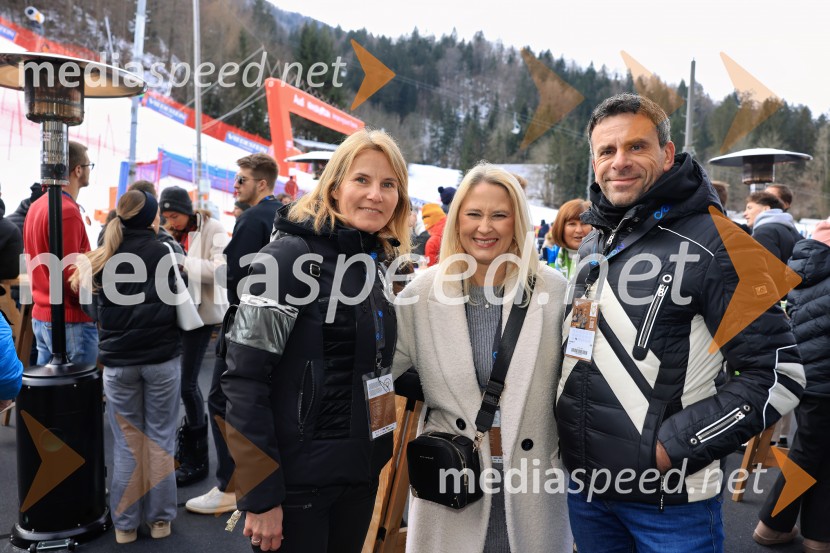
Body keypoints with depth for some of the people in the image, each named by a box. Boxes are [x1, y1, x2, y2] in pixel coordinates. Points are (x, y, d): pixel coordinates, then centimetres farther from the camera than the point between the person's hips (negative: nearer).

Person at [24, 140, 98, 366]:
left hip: (41, 316, 9)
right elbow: (71, 274, -20)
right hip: (69, 321, -9)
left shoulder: (36, 206, 12)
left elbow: (41, 265, 15)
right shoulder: (67, 211, -17)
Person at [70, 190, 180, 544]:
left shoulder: (103, 258, 2)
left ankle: (125, 523, 21)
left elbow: (95, 310, 6)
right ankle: (159, 519, 18)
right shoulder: (167, 253, -7)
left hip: (118, 361, 2)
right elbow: (181, 305, -3)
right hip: (162, 358, -2)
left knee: (125, 442, 11)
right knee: (160, 439, 9)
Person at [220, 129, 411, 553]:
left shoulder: (374, 262, 7)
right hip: (296, 478, -7)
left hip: (362, 473, 7)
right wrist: (260, 494, -18)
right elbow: (244, 378, -18)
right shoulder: (291, 255, -15)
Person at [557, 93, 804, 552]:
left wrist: (674, 444, -17)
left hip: (668, 499, -6)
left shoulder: (715, 242, -13)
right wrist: (570, 435, 9)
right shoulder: (592, 244, 8)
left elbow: (778, 372, -14)